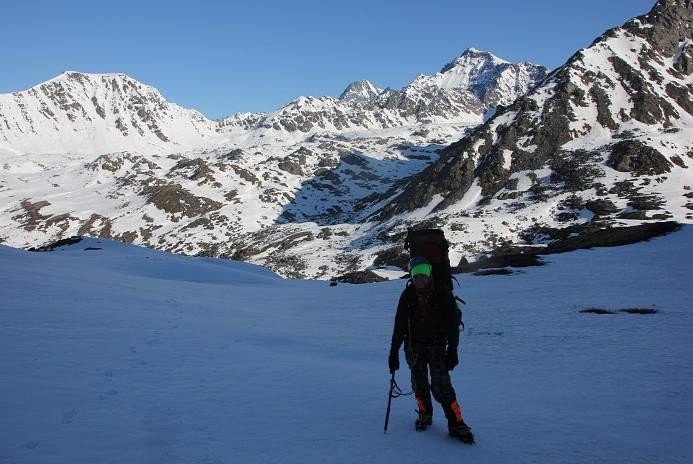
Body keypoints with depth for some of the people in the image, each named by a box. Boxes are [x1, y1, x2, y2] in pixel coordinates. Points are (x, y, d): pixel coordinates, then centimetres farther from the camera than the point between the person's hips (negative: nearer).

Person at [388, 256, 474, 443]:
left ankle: (456, 423, -5)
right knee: (419, 382, 6)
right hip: (414, 345, 3)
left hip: (437, 345, -2)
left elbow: (453, 322, -7)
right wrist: (394, 352, -2)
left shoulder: (442, 294, -10)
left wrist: (452, 351, -11)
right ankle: (425, 414, 27)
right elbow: (399, 325, 0)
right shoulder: (408, 296, -4)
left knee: (440, 383, -12)